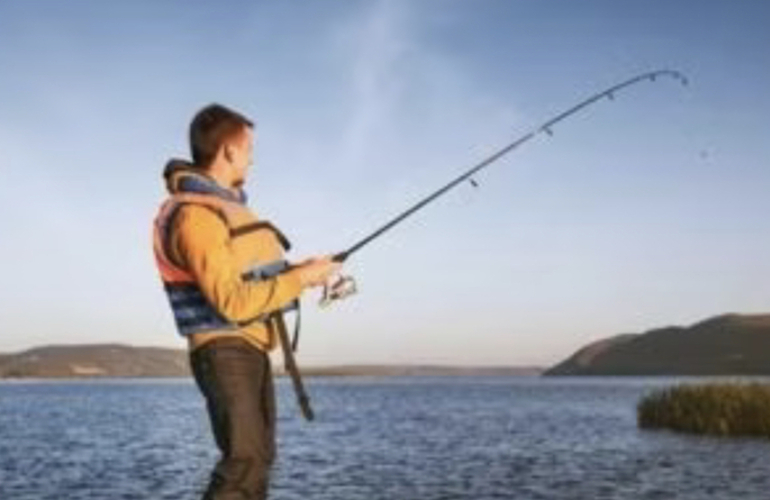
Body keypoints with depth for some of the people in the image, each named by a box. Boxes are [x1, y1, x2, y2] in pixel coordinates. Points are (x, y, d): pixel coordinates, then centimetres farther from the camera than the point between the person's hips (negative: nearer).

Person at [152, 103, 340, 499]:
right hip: (224, 351, -11)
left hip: (250, 349, 11)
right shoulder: (196, 214, -18)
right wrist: (300, 279, -18)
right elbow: (233, 301, -24)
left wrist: (301, 272, 6)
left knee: (259, 455, 17)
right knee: (245, 460, -21)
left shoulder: (225, 204, 15)